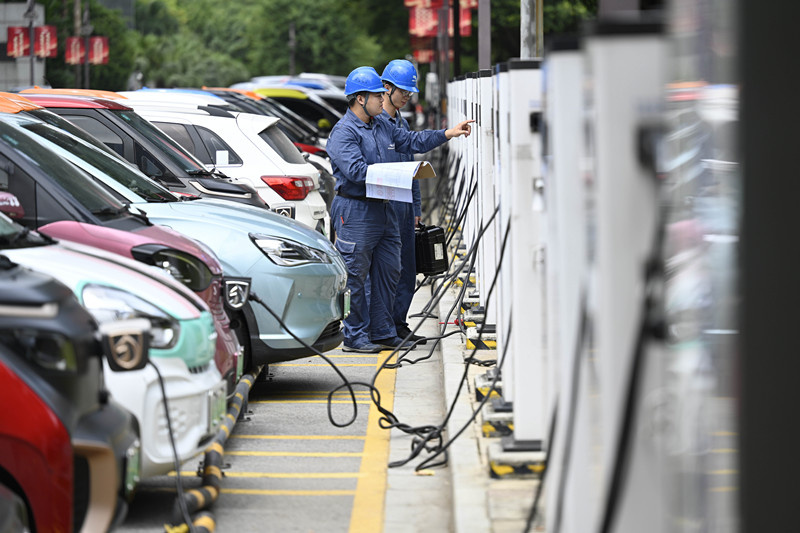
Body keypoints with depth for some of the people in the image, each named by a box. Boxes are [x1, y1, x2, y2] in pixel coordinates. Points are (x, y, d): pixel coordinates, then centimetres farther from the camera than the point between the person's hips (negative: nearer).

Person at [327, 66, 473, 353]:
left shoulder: (381, 127, 15)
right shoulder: (344, 132, -13)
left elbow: (412, 141, 22)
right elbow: (356, 171, -22)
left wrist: (449, 134, 14)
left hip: (383, 209, 9)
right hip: (356, 212, -9)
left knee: (388, 272, 11)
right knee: (355, 277, -2)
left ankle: (382, 332, 18)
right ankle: (355, 336, 3)